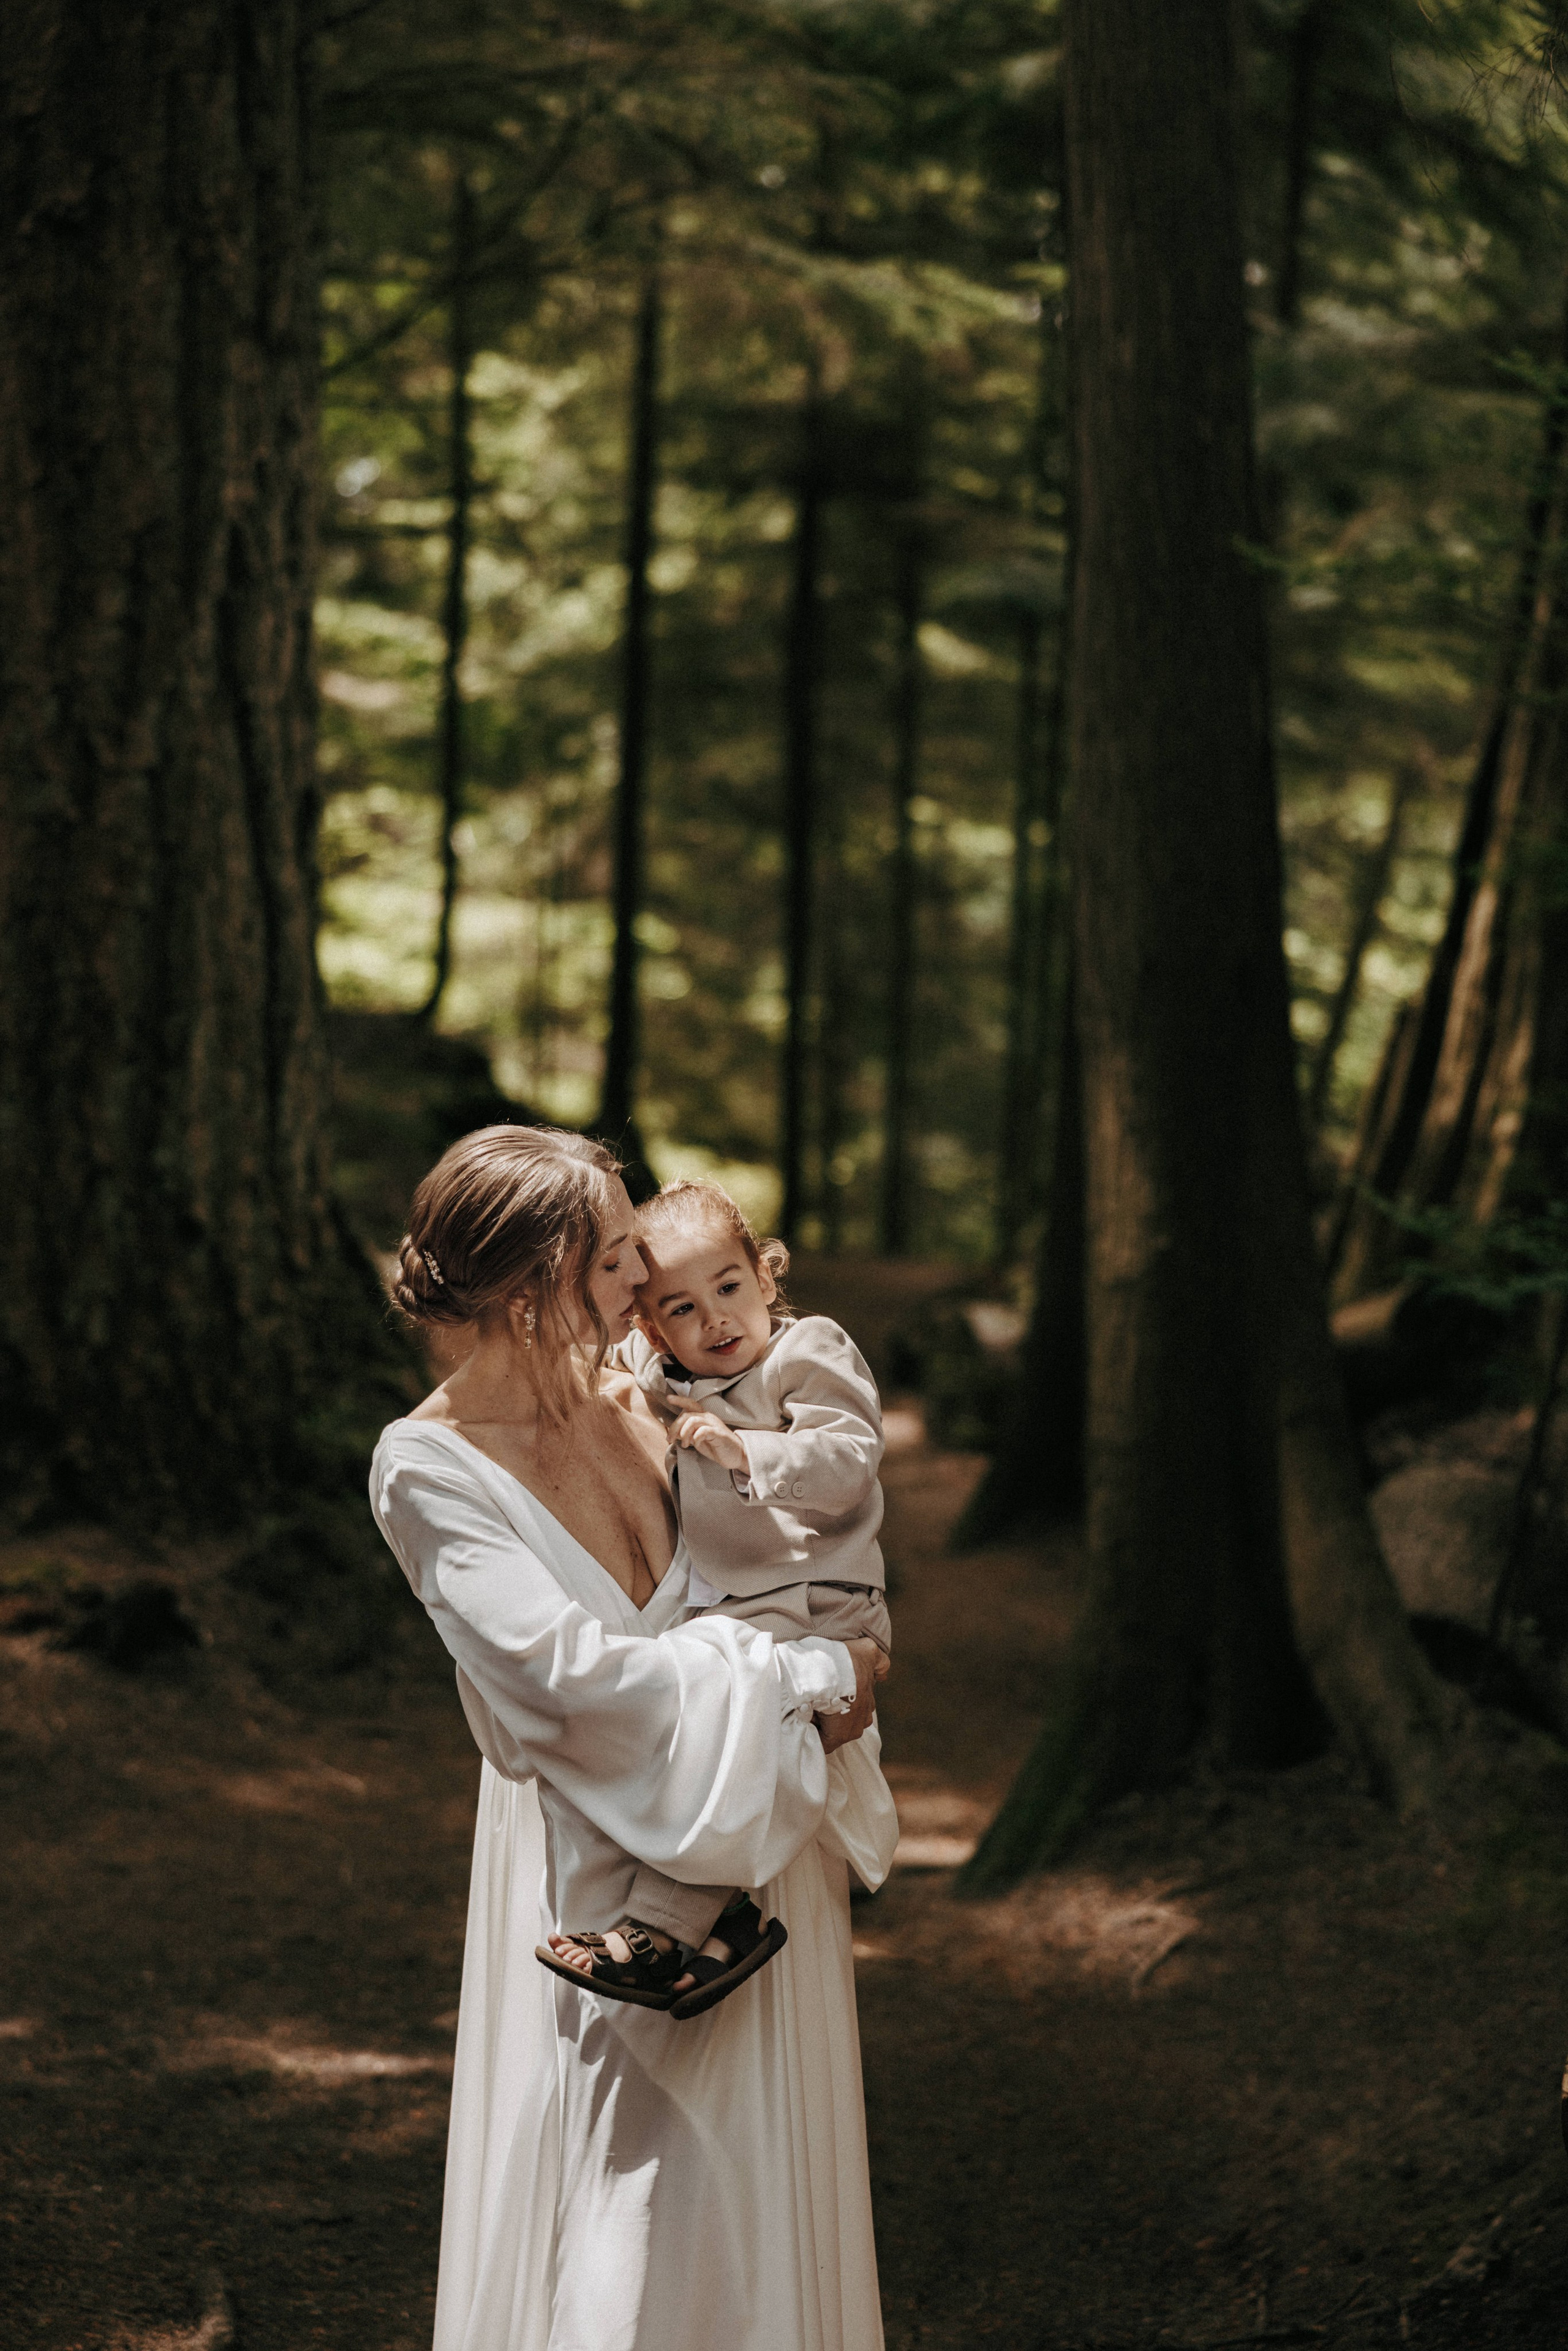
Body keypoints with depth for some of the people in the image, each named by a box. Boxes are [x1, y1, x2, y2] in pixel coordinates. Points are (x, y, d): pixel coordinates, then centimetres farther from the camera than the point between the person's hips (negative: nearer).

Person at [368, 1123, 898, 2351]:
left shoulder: (626, 1391, -1)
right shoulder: (428, 1467, -16)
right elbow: (569, 1665, -24)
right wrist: (810, 1676, -16)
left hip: (756, 1825, 5)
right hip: (602, 1867, -5)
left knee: (763, 2193, 13)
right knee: (615, 2228, -1)